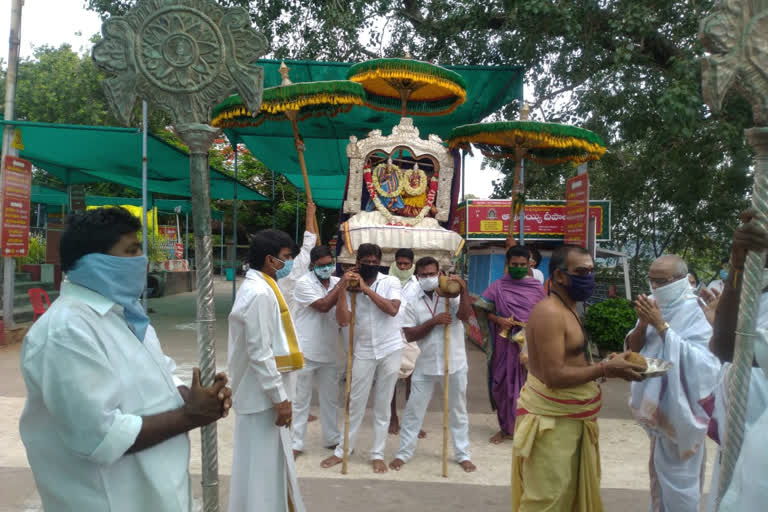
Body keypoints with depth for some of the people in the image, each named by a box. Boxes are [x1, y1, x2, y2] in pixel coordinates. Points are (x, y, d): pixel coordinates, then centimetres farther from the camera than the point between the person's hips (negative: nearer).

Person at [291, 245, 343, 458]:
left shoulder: (337, 282, 3)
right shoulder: (304, 284, -12)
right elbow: (323, 306, -22)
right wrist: (342, 284, -19)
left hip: (329, 351, 5)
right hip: (306, 351, -5)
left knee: (330, 397, 15)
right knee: (301, 399, 5)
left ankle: (332, 438, 29)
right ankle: (295, 442, 16)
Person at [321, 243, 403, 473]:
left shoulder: (391, 282, -3)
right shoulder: (350, 288, 0)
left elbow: (392, 309, -20)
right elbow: (343, 320, -12)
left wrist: (366, 289, -18)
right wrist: (343, 288, -18)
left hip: (390, 350, -1)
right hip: (363, 352, 1)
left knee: (382, 406, 9)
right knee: (356, 404, 10)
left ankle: (378, 454, 21)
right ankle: (343, 450, 24)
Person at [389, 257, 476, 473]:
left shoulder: (451, 295, -4)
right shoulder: (413, 302, -1)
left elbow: (465, 315, -21)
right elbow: (410, 335, -8)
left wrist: (464, 289, -32)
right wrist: (433, 321, -19)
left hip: (455, 363, -1)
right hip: (426, 364, 1)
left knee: (458, 410, 13)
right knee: (413, 410, 8)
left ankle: (463, 454, 27)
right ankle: (404, 453, 22)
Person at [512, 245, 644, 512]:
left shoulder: (567, 310, 13)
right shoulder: (549, 312, -22)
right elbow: (554, 376, -27)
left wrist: (605, 365, 4)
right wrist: (605, 370, -21)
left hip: (570, 418, 11)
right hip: (552, 421, -11)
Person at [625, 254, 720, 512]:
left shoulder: (695, 312, -19)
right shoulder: (654, 305, 0)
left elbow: (699, 361, -30)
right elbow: (632, 349, 0)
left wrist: (661, 325, -32)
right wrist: (643, 323, -18)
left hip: (679, 406, -7)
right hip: (656, 401, 7)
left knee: (676, 473, 4)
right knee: (661, 469, 22)